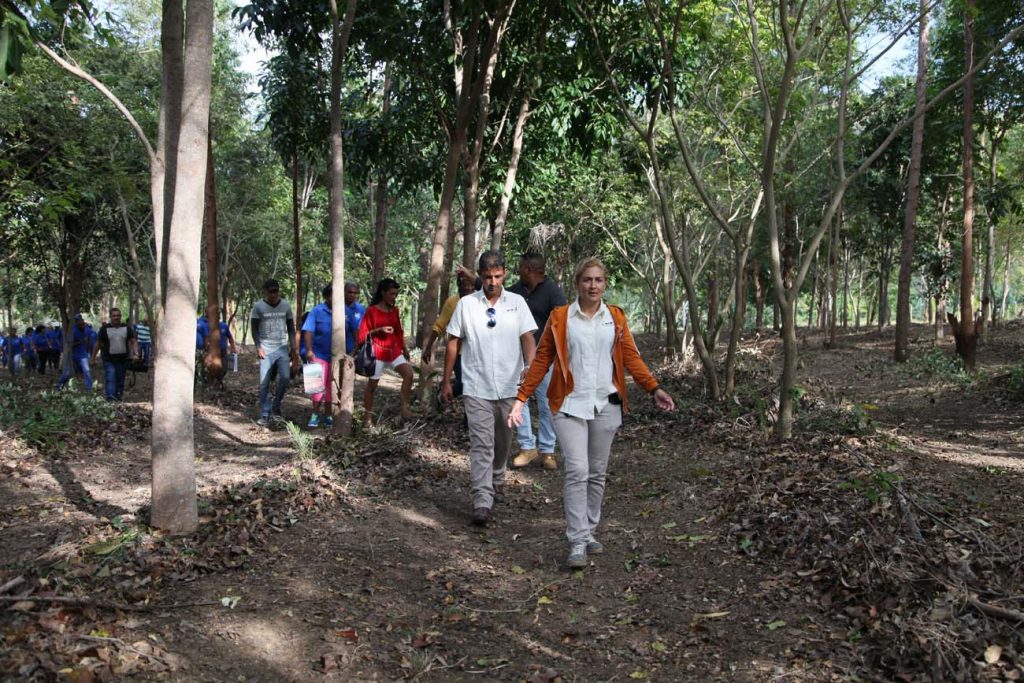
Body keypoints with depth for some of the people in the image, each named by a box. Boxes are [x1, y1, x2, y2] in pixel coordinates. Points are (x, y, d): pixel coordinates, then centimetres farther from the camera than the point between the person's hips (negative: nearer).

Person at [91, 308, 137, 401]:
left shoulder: (127, 328, 6)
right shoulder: (104, 329, 1)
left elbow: (133, 342, 3)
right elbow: (98, 344, 5)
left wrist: (136, 354, -13)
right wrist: (93, 358, 5)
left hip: (123, 359, 2)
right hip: (109, 360, -2)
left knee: (120, 381, 10)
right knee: (110, 380, -12)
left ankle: (118, 398, 21)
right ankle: (110, 400, -18)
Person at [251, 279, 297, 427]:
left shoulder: (285, 306, 6)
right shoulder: (258, 306, -1)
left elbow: (291, 328, 11)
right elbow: (254, 328, 1)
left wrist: (293, 349, 6)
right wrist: (258, 347, -10)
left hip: (283, 349, 2)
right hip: (266, 349, -2)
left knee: (285, 378, -8)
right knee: (264, 383, -3)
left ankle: (276, 407, 12)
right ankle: (265, 415, 4)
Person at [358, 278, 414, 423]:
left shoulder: (394, 310, 8)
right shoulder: (371, 311, -8)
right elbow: (362, 335, -9)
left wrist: (404, 348, 16)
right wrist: (380, 329, -21)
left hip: (394, 351, 5)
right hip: (378, 352, -5)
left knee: (409, 373, -16)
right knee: (372, 384, 5)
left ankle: (404, 407, -10)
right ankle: (368, 415, 19)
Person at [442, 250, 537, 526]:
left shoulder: (517, 303, 2)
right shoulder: (466, 304, 1)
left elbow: (528, 338, -4)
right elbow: (453, 343, 6)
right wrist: (446, 381, 7)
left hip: (509, 387, 2)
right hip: (477, 387, -2)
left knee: (503, 441, 17)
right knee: (481, 444, -7)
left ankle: (496, 481, 41)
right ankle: (482, 502, -8)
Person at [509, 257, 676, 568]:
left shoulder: (616, 317, 6)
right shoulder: (559, 317, 0)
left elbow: (631, 357, 5)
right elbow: (542, 360, 1)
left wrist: (654, 388, -7)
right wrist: (521, 398, -3)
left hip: (606, 405, 3)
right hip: (571, 405, -3)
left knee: (597, 473, 11)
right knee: (577, 471, -11)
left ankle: (590, 532, 26)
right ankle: (578, 542, -3)